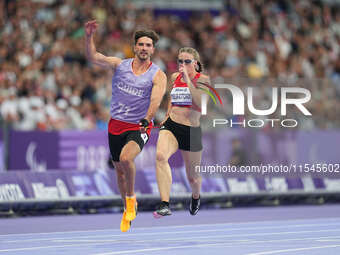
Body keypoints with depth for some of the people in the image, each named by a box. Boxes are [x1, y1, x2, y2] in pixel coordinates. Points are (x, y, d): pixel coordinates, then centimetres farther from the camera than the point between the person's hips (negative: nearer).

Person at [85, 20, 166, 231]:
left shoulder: (158, 75, -6)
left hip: (139, 128, -4)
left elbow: (156, 101, -21)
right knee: (120, 170, 12)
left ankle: (131, 197, -6)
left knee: (126, 158, -30)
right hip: (116, 125, 4)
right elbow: (93, 57, -5)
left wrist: (147, 120, -38)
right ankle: (128, 209, 32)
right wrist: (89, 36, -20)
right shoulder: (120, 65, 2)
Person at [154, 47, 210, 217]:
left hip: (192, 131, -2)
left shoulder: (202, 79, -6)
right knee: (160, 155, -31)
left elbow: (201, 102, -23)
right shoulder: (174, 77, 9)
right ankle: (165, 205, -39)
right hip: (171, 126, 2)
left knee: (193, 177, 13)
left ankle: (196, 197, 52)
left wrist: (187, 80, -24)